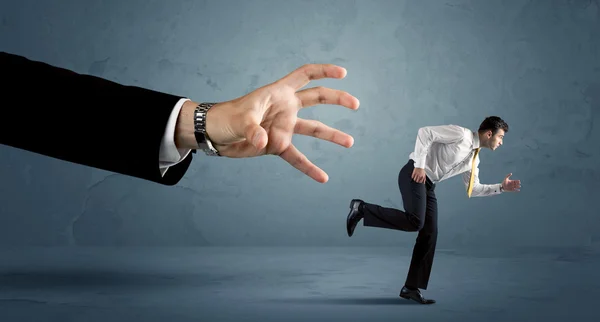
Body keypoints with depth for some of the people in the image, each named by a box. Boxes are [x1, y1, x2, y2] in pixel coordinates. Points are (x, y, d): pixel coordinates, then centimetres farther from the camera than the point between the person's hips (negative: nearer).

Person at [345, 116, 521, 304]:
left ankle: (411, 287, 7)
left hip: (428, 184, 9)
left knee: (429, 234, 2)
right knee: (415, 222, -26)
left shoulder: (474, 158, 15)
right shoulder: (461, 134, -11)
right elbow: (425, 132, -17)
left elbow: (472, 189, 21)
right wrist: (420, 165, -21)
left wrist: (502, 187, 13)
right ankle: (363, 209, -12)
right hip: (414, 174, -9)